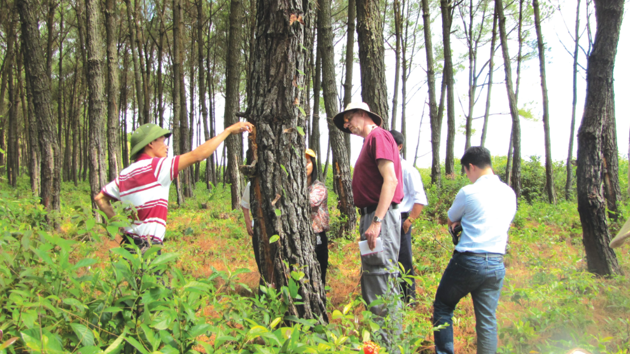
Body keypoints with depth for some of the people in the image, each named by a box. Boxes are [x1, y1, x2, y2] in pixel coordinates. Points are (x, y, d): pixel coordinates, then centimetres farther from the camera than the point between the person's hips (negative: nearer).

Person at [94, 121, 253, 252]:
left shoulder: (125, 174, 13)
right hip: (147, 247, -9)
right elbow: (197, 155, -14)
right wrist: (229, 130, -7)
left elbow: (100, 198, 20)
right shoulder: (155, 166, -10)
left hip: (129, 243, 9)